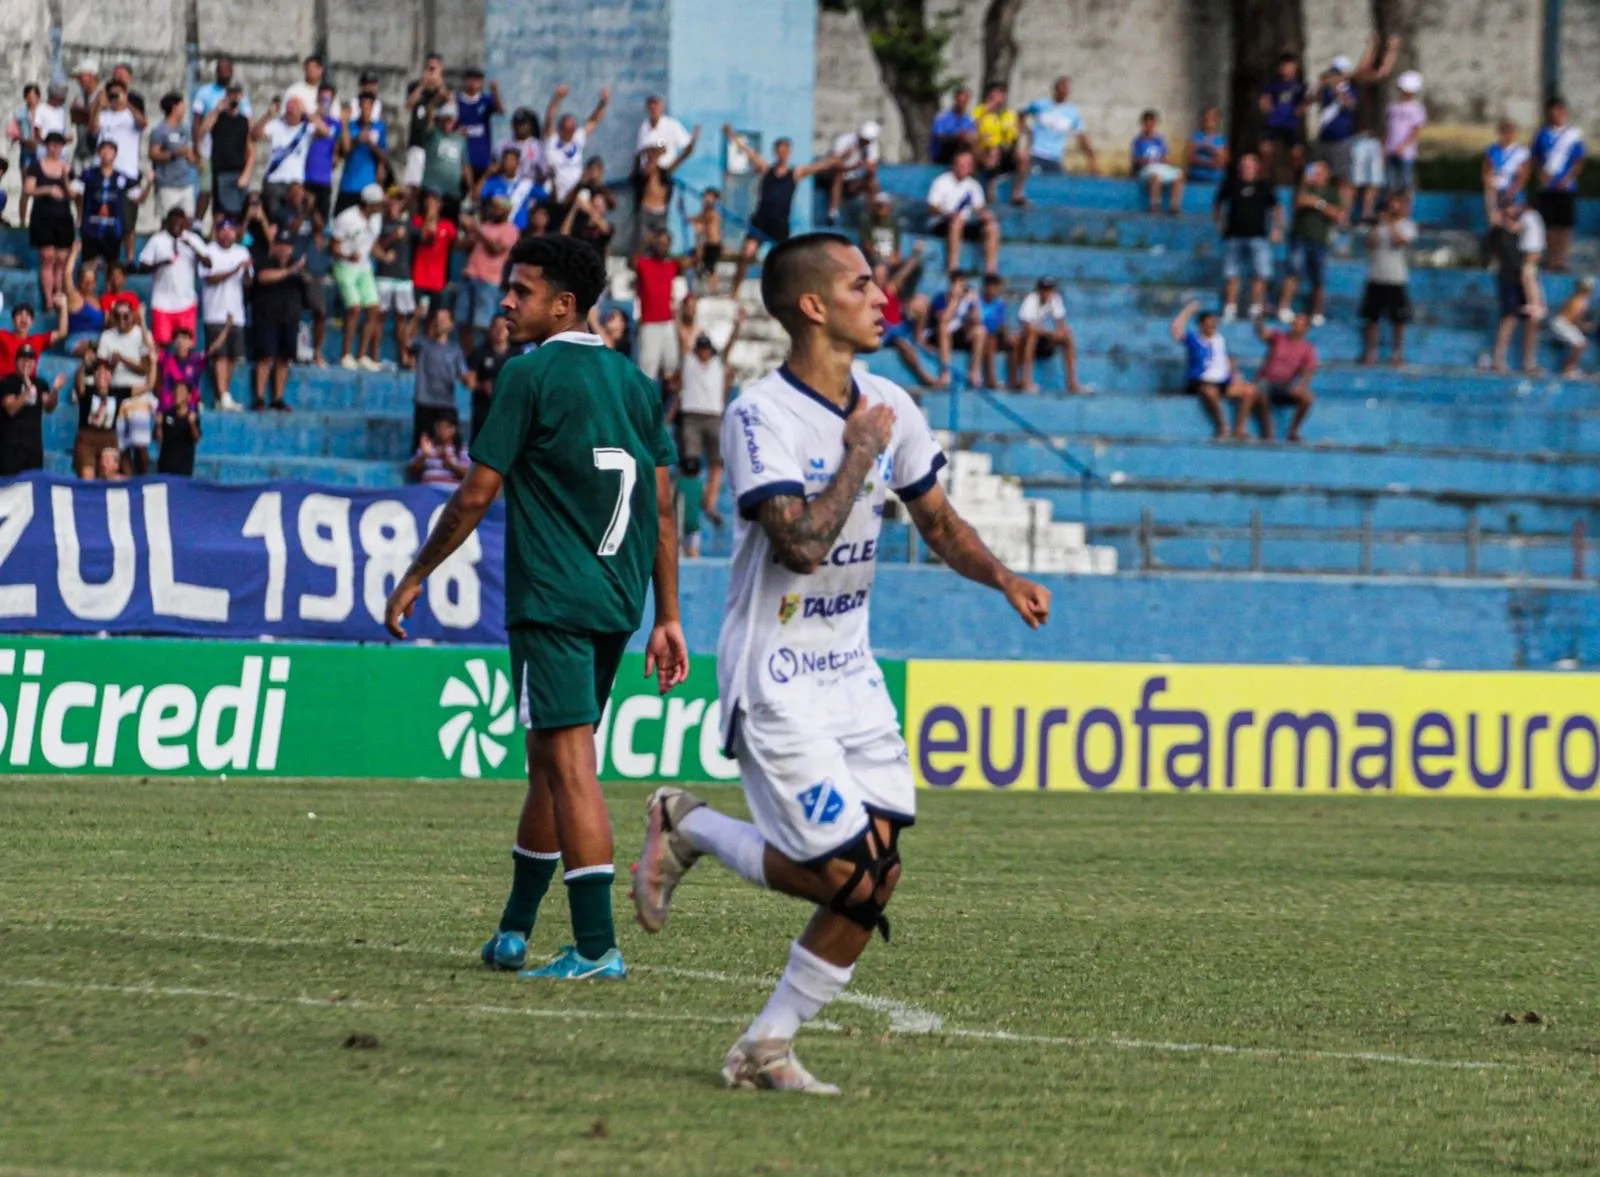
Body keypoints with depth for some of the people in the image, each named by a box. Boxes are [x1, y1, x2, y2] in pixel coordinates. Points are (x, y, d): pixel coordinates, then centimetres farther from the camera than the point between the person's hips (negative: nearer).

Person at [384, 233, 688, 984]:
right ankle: (513, 932, 25)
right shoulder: (634, 381, 12)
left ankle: (597, 947, -15)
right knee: (549, 760, 17)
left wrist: (416, 577, 3)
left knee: (570, 762, -9)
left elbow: (478, 493, -8)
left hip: (552, 600, -7)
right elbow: (662, 507, 12)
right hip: (617, 604, 7)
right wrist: (667, 618, 15)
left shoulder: (532, 375, -7)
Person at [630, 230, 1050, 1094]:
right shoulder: (762, 416, -17)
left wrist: (1003, 578, 0)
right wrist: (859, 450, -17)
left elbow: (936, 520, 18)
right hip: (774, 680, -7)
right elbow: (804, 543, -26)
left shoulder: (888, 408, 7)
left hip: (851, 671, 7)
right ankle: (687, 828, 12)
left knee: (877, 879, -2)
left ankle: (768, 1048, 10)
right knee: (844, 876, -12)